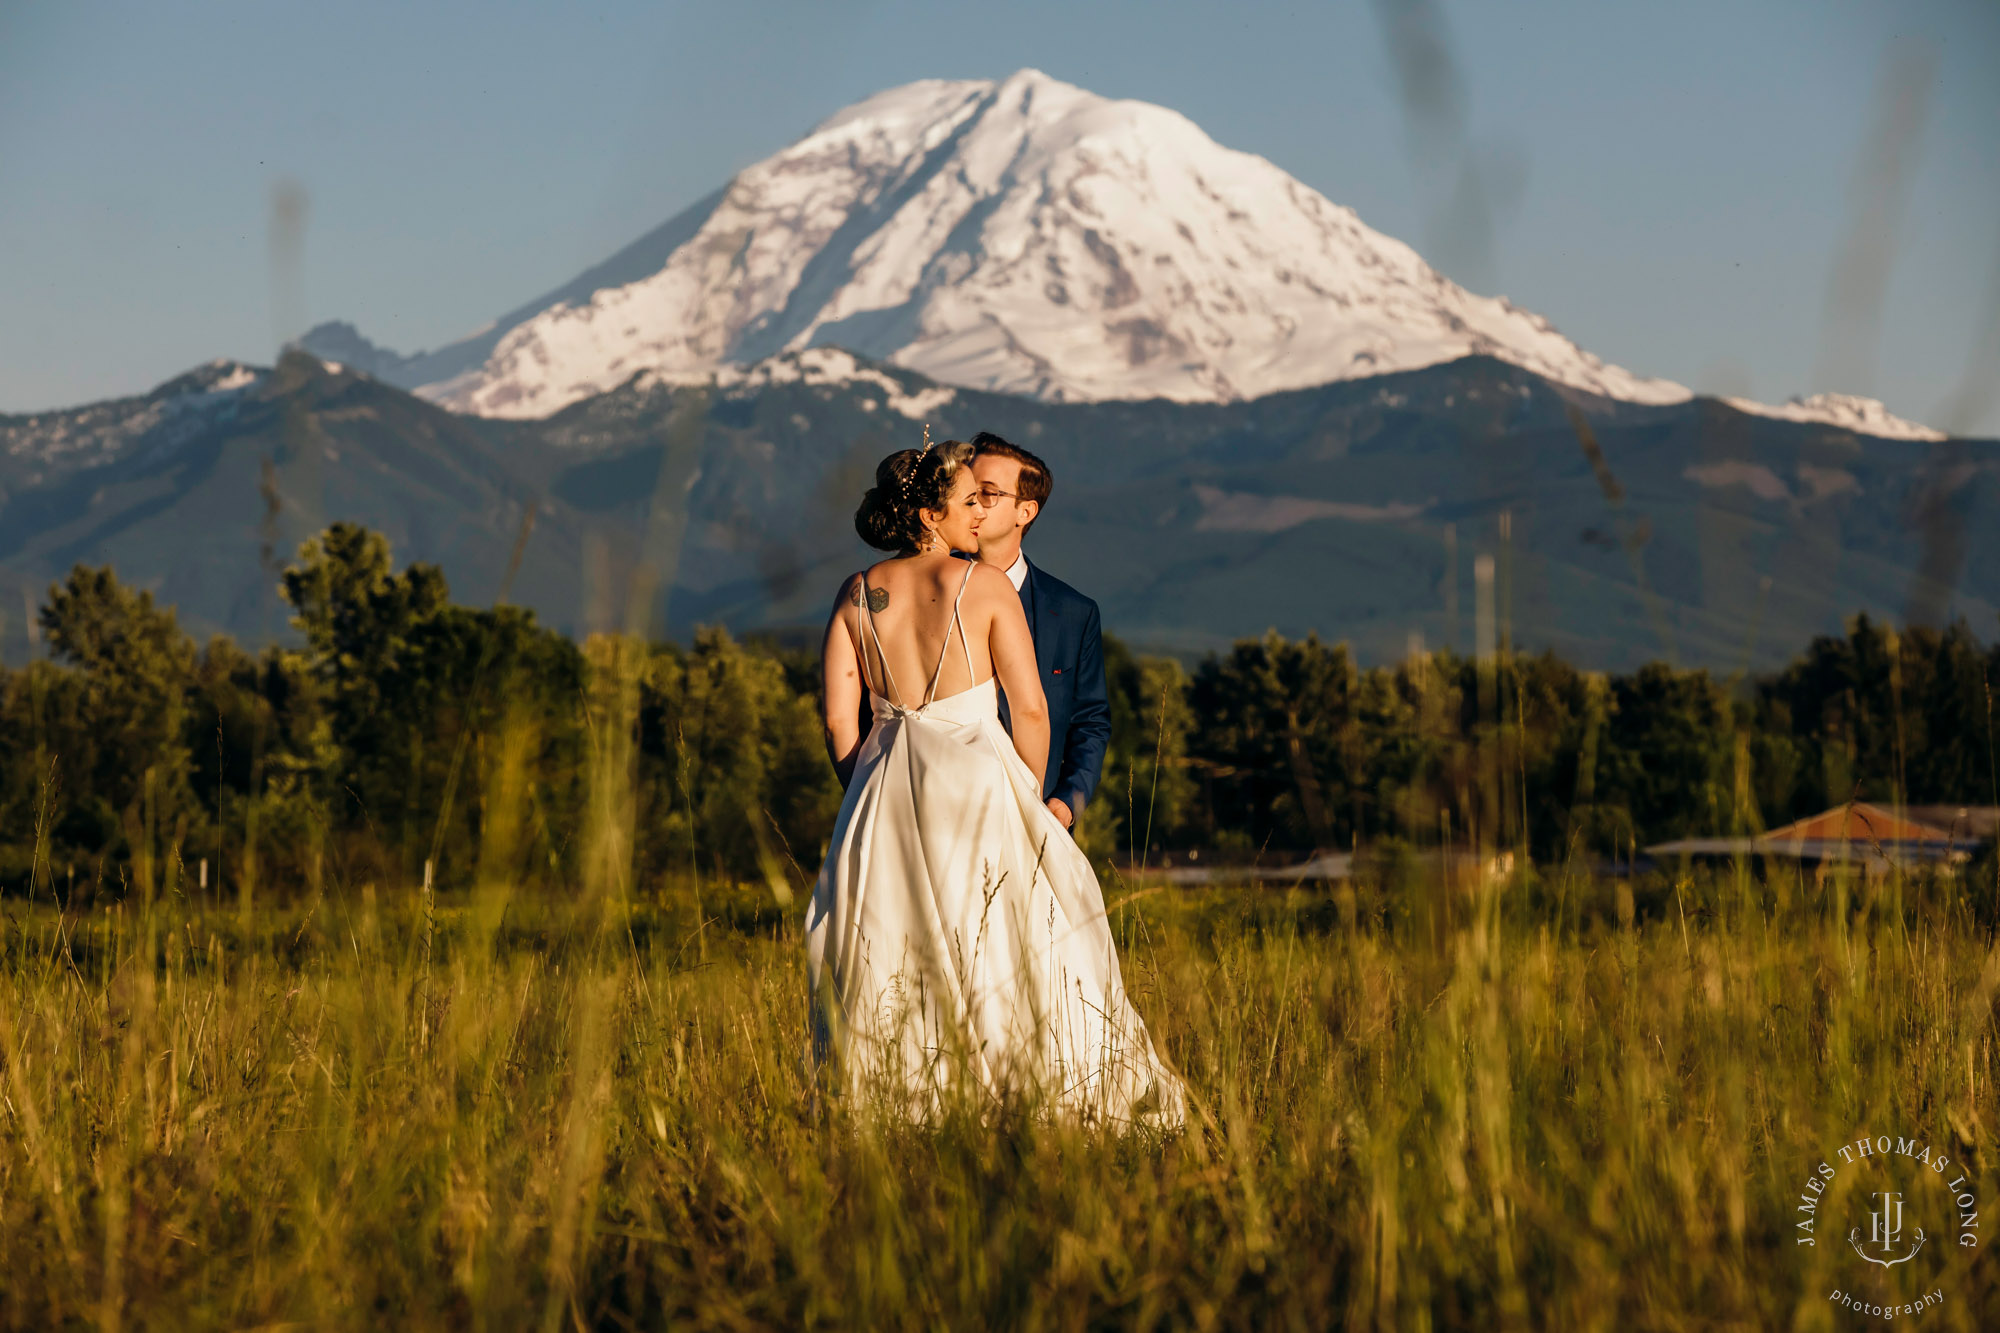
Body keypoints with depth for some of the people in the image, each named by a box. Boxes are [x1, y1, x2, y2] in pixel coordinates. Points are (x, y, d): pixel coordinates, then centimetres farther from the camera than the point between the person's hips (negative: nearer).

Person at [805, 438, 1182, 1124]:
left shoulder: (857, 595, 4)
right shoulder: (985, 585, -6)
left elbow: (838, 718, 3)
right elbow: (1030, 708, -7)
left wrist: (877, 801, 15)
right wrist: (1029, 801, 8)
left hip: (882, 789, 4)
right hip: (976, 783, -4)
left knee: (883, 960, 8)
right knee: (1003, 957, 2)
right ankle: (1020, 1093, 0)